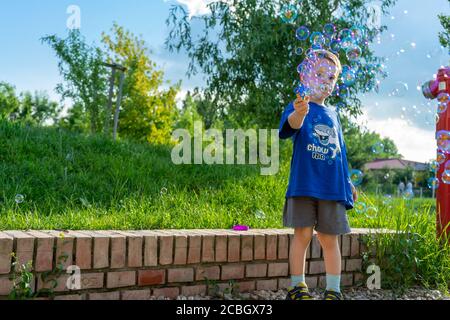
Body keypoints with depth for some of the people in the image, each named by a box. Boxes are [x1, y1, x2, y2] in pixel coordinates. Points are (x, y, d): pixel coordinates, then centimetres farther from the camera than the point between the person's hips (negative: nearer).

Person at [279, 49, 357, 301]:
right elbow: (290, 125, -25)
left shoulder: (333, 114, 16)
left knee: (330, 238, 7)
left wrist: (348, 182, 21)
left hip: (333, 186, 4)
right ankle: (297, 287, 11)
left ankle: (333, 290, 15)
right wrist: (298, 115, -48)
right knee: (303, 234, -3)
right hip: (305, 184, -4)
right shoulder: (299, 107, -1)